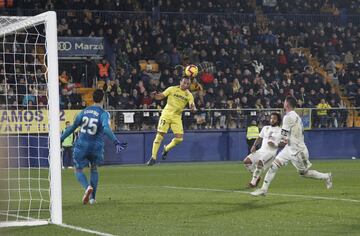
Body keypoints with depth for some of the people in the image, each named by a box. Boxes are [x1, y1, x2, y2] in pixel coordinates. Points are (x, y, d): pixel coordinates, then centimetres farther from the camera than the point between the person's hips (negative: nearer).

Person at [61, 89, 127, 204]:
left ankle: (87, 187, -15)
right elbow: (106, 129, -26)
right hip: (96, 147, -1)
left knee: (78, 170, 15)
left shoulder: (84, 111, 5)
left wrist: (61, 138, 23)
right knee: (94, 169, 22)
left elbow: (73, 127, 12)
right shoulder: (104, 114, -7)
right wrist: (116, 142, -31)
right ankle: (92, 198, 17)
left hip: (81, 146, 1)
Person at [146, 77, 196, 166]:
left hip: (177, 117, 3)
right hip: (166, 114, -2)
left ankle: (166, 149, 20)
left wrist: (193, 108, -31)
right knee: (160, 135, -10)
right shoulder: (172, 89, -1)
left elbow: (192, 106, -7)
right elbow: (160, 96, 0)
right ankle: (153, 157, -2)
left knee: (179, 138, -9)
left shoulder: (189, 95, 4)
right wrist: (154, 95, -22)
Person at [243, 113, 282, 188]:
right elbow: (259, 138, 21)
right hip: (261, 151, 6)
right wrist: (254, 146, 5)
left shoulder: (280, 131, -1)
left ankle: (253, 182, -23)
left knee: (259, 162, -33)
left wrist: (275, 145, -19)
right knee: (246, 161, -9)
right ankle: (257, 177, 8)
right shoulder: (265, 128, 16)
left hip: (271, 152, -6)